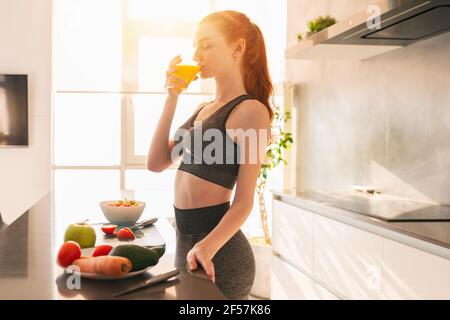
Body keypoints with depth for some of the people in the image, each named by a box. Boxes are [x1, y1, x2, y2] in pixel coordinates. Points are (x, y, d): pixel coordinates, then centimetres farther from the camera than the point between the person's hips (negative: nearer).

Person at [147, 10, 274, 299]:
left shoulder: (251, 110, -11)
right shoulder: (204, 110, 12)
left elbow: (244, 202, -14)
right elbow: (156, 163, 5)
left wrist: (207, 248, -27)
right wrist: (172, 98, 3)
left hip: (219, 252, -8)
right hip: (185, 241, 8)